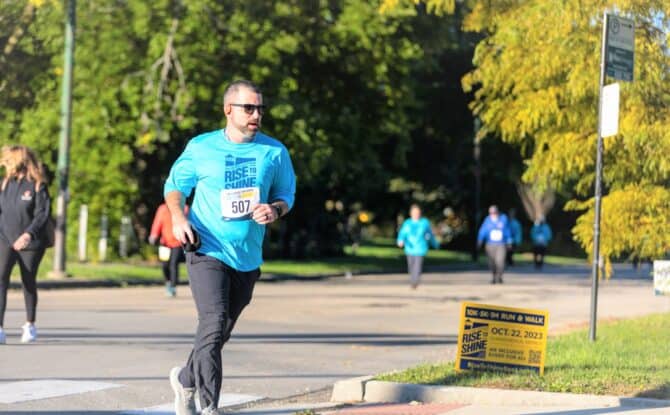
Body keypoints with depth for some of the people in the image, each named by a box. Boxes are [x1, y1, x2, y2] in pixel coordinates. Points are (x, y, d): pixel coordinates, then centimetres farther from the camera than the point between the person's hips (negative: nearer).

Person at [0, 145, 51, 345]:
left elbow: (42, 214, -15)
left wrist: (29, 234, -28)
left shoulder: (37, 186, -9)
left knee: (29, 283, 11)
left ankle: (30, 325, 32)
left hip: (30, 244, -3)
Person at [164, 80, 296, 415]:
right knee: (213, 326, -21)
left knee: (220, 334, 15)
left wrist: (274, 210, -11)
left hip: (248, 259, 4)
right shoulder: (201, 148, -2)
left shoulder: (275, 152, 3)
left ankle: (185, 379, 42)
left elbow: (287, 194, 13)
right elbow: (174, 185, 9)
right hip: (208, 252, -4)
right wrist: (178, 217, -10)